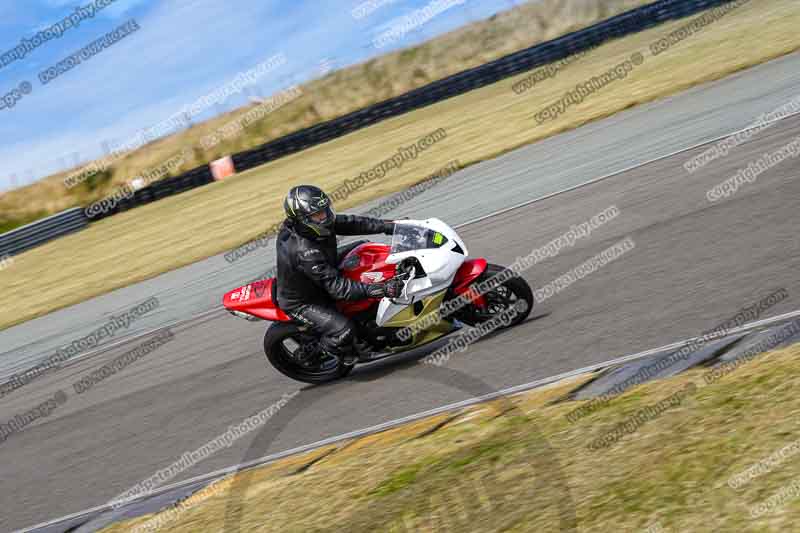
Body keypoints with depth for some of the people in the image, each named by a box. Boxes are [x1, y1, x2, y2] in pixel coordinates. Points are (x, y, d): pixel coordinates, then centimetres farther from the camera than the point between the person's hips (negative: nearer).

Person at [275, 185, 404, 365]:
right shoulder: (305, 252, -39)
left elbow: (351, 223, -9)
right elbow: (337, 287, -40)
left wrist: (389, 225, -18)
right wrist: (381, 290, -45)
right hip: (301, 302, -9)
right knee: (344, 330, -26)